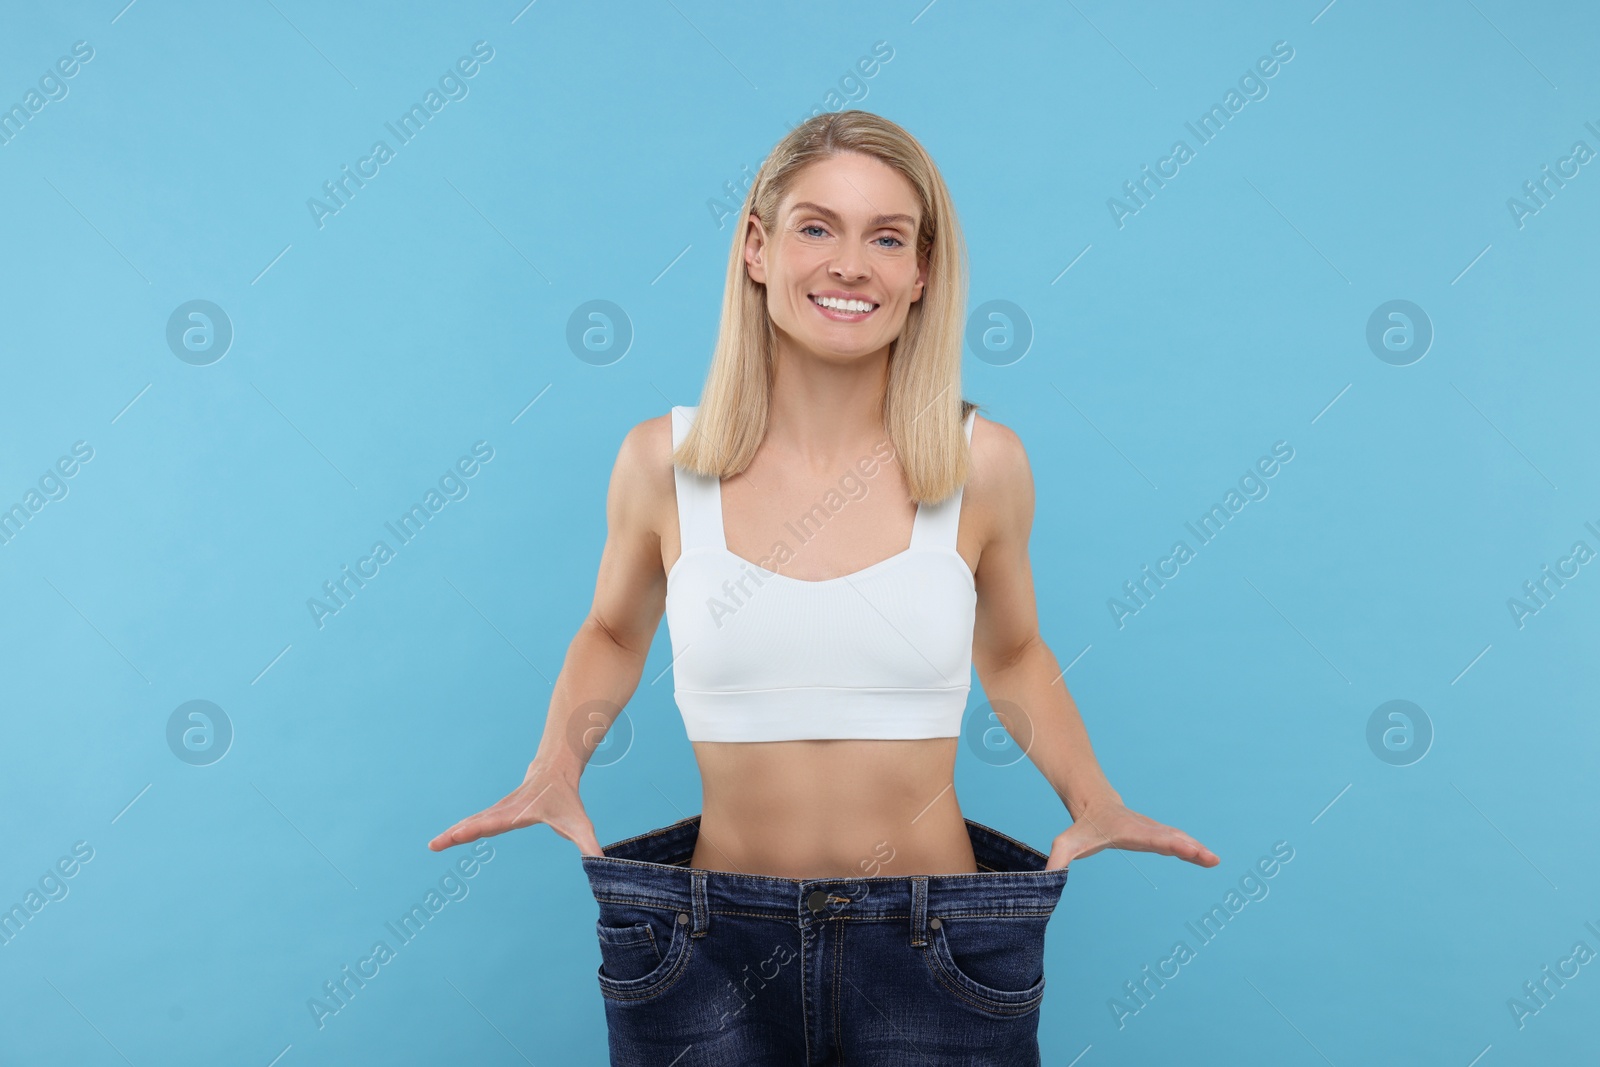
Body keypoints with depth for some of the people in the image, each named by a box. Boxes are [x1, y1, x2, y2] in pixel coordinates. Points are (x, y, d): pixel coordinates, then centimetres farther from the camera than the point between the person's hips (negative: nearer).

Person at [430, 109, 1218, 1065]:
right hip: (712, 950, 1)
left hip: (935, 950, 0)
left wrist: (1092, 797, -2)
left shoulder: (983, 465, -6)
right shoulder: (662, 462, -6)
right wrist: (558, 763, -4)